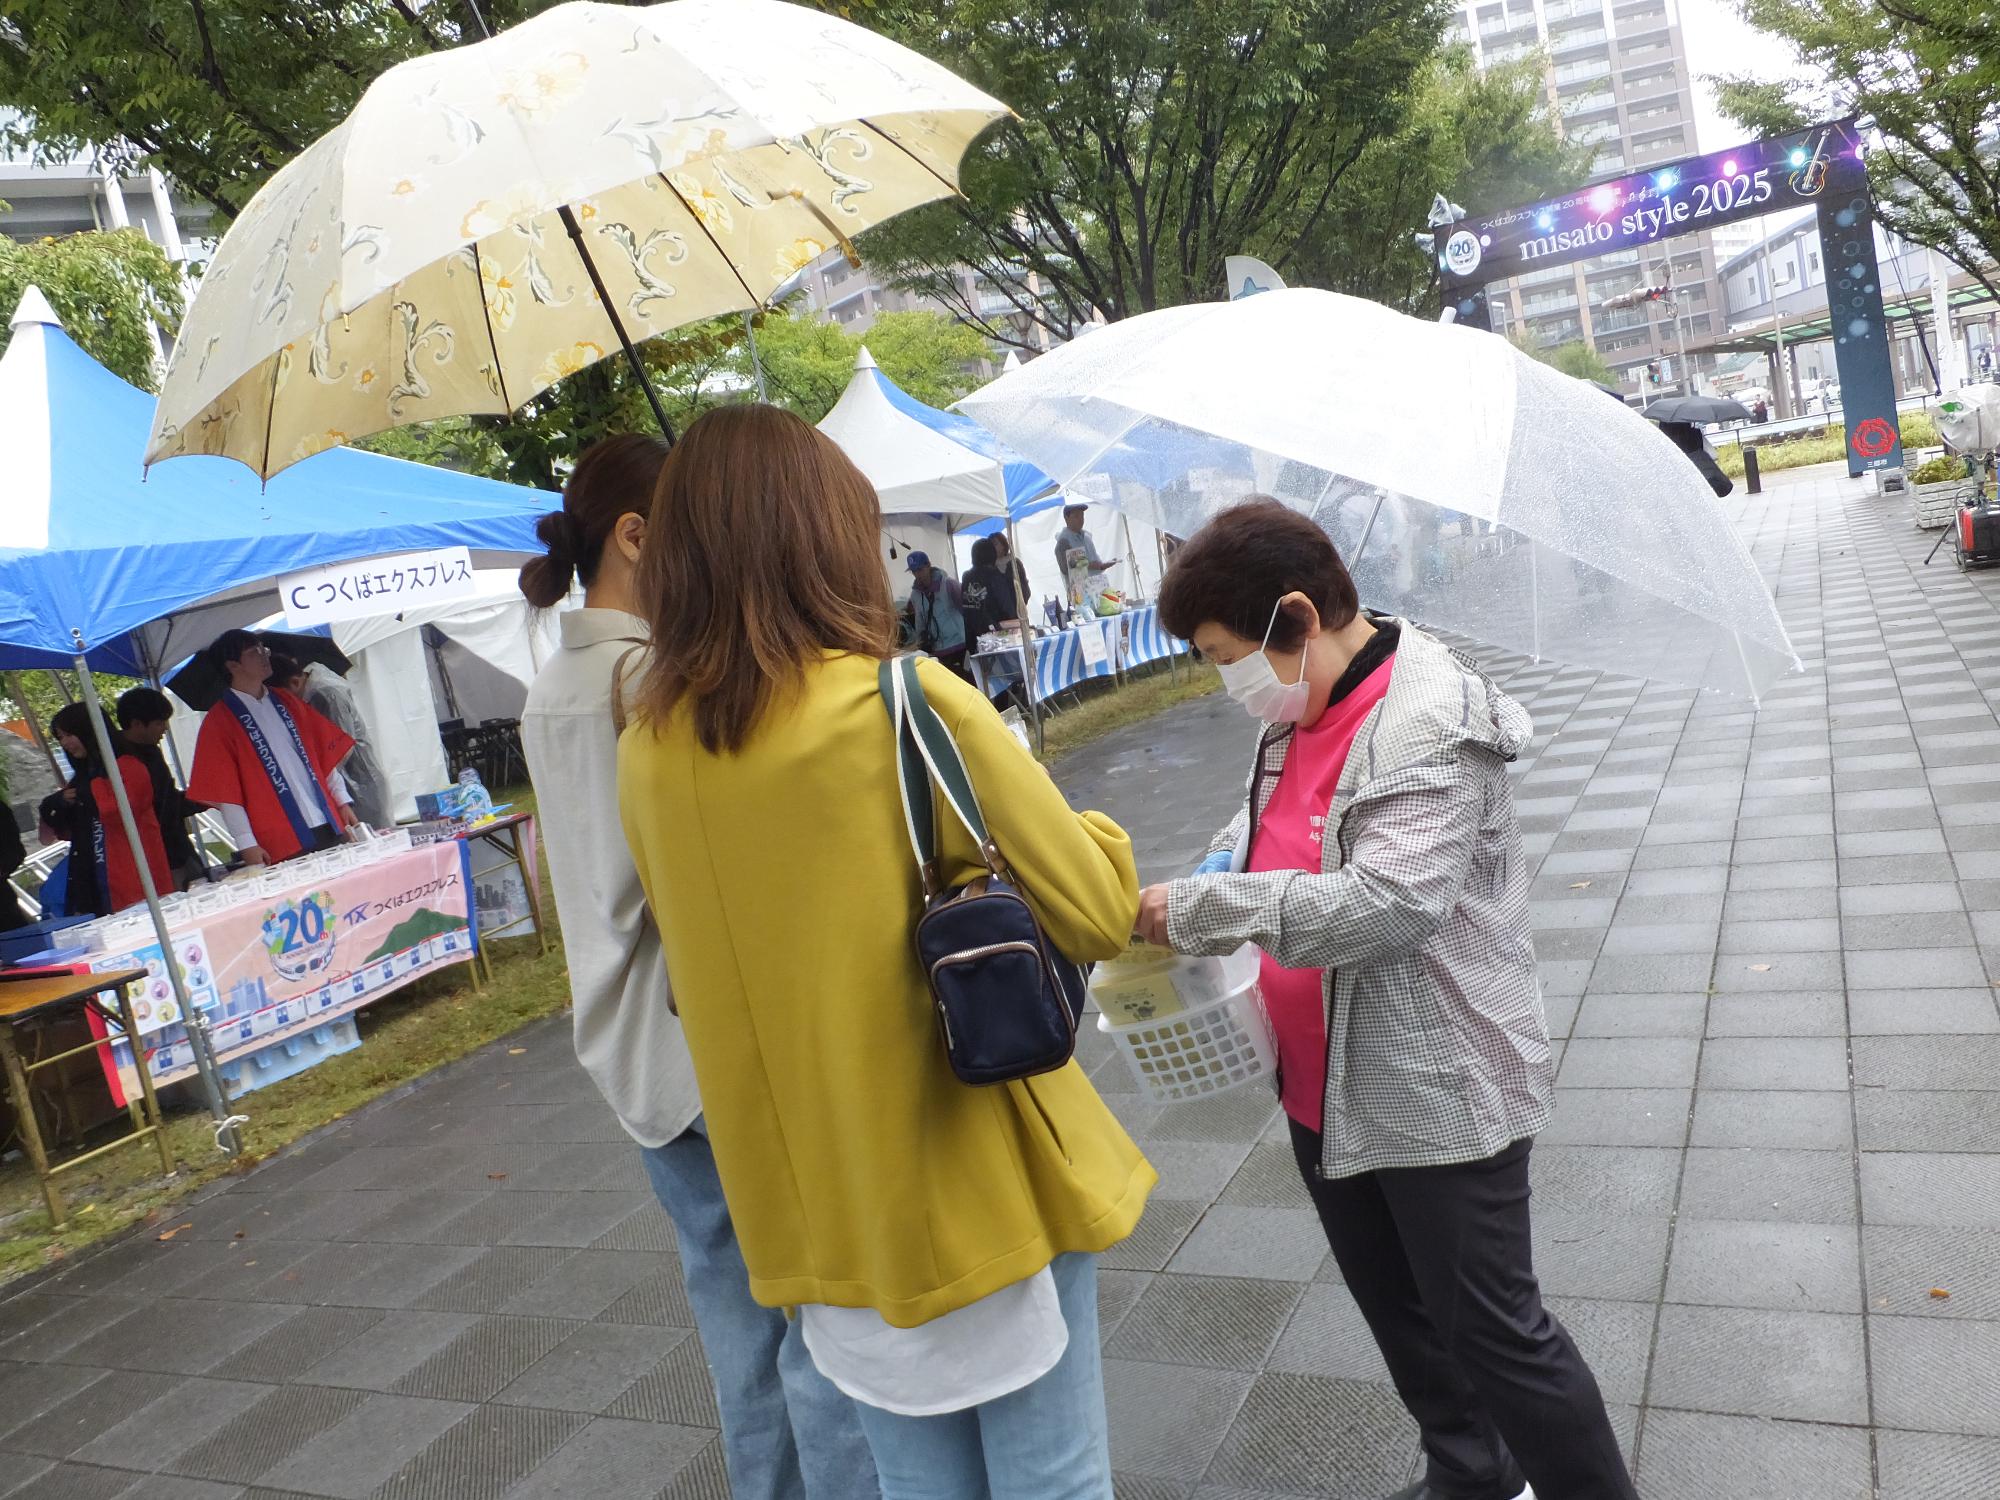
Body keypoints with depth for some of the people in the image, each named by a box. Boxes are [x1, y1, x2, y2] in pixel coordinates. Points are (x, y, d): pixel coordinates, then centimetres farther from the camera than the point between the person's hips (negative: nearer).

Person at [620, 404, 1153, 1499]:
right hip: (980, 1185, -5)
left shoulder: (647, 755, -2)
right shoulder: (911, 705, -18)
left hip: (821, 1205, 5)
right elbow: (1096, 916, -14)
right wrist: (1091, 835, 7)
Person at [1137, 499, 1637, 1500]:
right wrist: (1209, 873, -1)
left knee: (1491, 1329, 4)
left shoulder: (1429, 726, -23)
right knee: (1395, 1307, 23)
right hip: (1326, 1089, 9)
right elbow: (1262, 821, 20)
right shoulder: (1296, 713, 4)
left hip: (1440, 1093, -9)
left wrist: (1203, 909, -28)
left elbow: (1390, 901, -33)